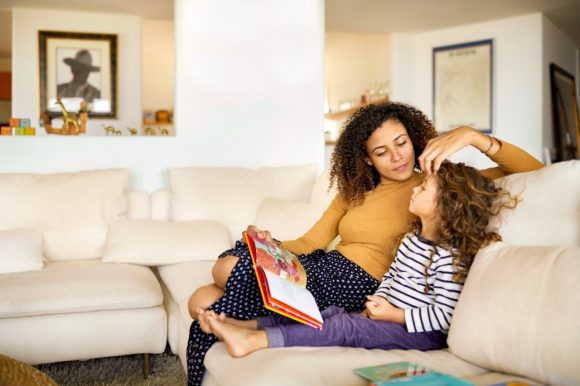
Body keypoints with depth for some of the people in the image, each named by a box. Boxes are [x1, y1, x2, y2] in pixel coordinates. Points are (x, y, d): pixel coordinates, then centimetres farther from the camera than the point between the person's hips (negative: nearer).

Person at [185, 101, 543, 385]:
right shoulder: (354, 191, 22)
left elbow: (533, 173, -1)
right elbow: (310, 243, 14)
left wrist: (471, 135, -14)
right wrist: (270, 245, -7)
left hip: (355, 284, -6)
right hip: (323, 270, 7)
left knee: (230, 269, -19)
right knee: (204, 301, -8)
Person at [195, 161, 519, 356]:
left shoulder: (449, 257, -18)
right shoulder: (413, 237, 10)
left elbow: (443, 316, -20)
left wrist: (392, 315, -18)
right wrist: (375, 306, 3)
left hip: (422, 333, -8)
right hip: (390, 315, 8)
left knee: (344, 325, -24)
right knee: (330, 312, -8)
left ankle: (252, 341, -31)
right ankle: (243, 325, -13)